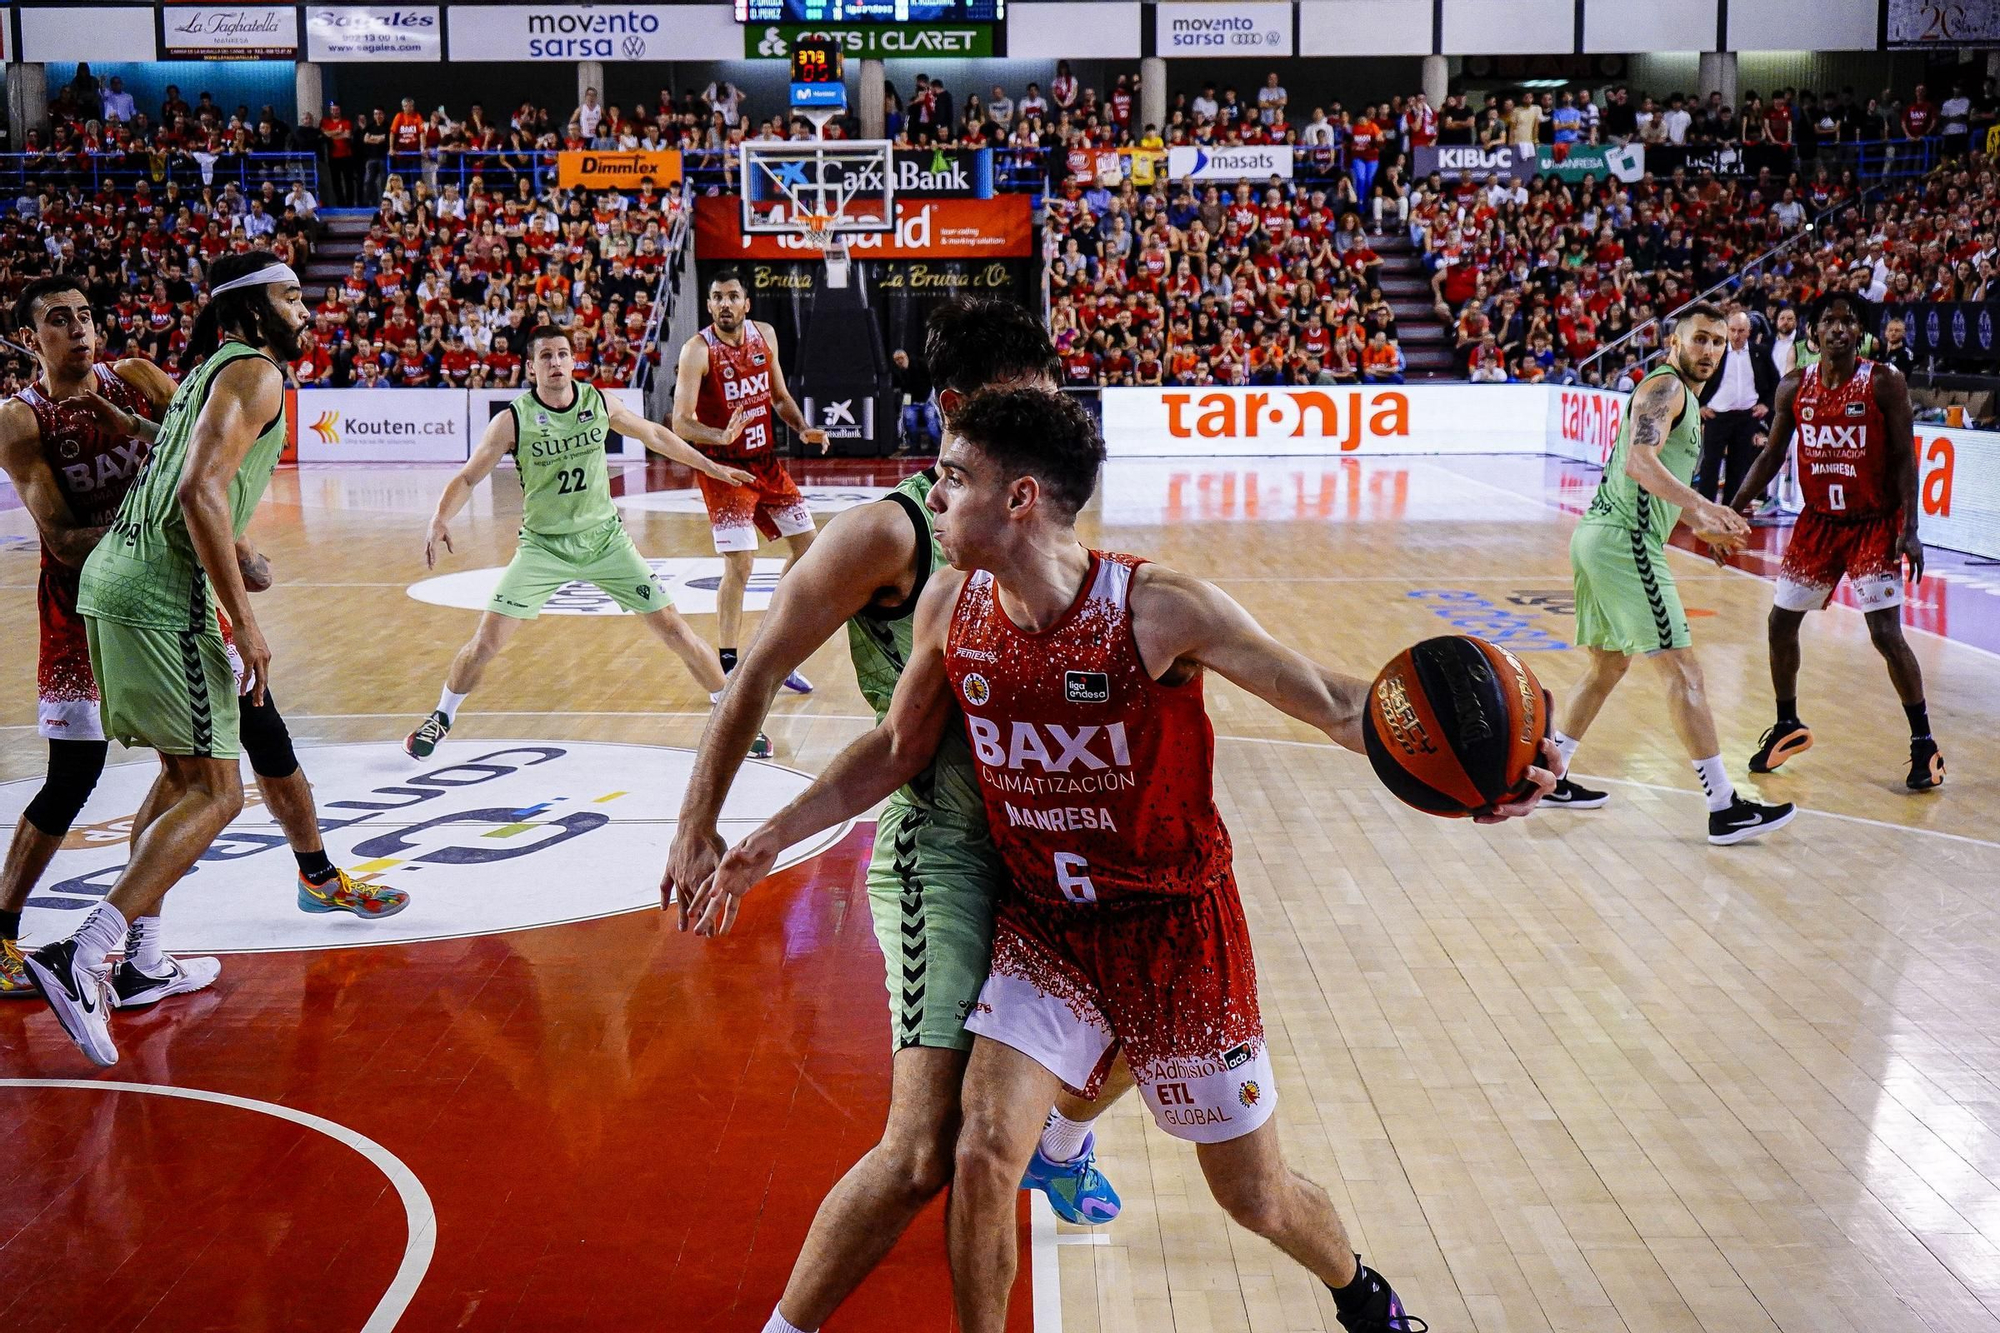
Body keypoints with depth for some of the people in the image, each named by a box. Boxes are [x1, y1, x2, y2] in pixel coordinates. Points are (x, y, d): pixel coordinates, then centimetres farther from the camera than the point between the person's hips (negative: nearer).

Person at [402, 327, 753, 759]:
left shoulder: (599, 402, -5)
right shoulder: (513, 419, -13)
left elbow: (653, 434, 12)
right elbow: (469, 477, -10)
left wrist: (710, 467, 17)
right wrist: (440, 520, -28)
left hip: (605, 539, 2)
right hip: (543, 545, -2)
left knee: (672, 627, -2)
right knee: (487, 640, -8)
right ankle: (441, 718, 18)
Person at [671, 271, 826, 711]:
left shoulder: (765, 335, 1)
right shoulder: (698, 350, -17)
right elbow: (681, 422, -23)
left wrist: (803, 429, -3)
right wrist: (722, 437, -41)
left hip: (766, 460, 7)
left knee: (807, 544, 11)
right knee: (739, 565, -14)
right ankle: (727, 671, 0)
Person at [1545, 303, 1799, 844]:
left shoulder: (1683, 397, 22)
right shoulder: (1665, 386, -9)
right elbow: (1640, 461, -26)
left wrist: (1705, 527, 26)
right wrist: (1701, 504, -35)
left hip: (1600, 536, 11)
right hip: (1624, 541, -11)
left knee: (1609, 663, 21)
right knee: (1681, 668, -9)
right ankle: (1725, 809, -8)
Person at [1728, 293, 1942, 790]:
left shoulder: (1885, 383, -11)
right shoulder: (1794, 388, 0)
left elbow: (1904, 457, -11)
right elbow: (1772, 456, 7)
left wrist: (1909, 530, -18)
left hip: (1874, 524, -5)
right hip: (1818, 521, 5)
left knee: (1887, 634, -12)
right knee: (1781, 621, 7)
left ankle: (1924, 743, 1)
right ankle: (1788, 726, 26)